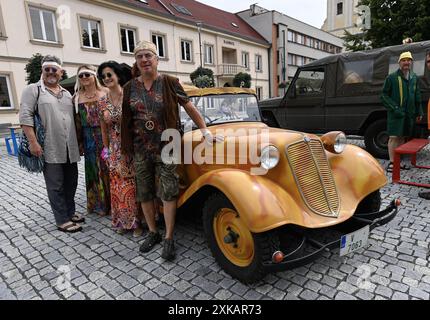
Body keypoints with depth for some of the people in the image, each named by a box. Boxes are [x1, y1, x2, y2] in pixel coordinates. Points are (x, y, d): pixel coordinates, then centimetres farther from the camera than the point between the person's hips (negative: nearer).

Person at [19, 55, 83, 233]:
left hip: (70, 148, 6)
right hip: (49, 149, -6)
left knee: (71, 182, 13)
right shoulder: (33, 89, -1)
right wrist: (33, 142, -17)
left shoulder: (66, 93, 17)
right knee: (56, 185, 2)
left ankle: (70, 212, 29)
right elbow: (25, 116, -9)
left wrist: (79, 142, 15)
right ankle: (62, 220, 12)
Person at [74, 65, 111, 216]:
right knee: (93, 171, 11)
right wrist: (79, 143, 5)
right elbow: (78, 123, 8)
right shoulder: (77, 98, 7)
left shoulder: (106, 93, -1)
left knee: (108, 169, 2)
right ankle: (99, 205, 26)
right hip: (89, 139, 3)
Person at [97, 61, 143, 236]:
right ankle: (122, 221, 27)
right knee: (117, 186, 10)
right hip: (115, 150, 4)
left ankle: (136, 221, 18)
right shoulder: (102, 102, 5)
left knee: (133, 184, 2)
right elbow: (104, 129, 11)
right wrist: (106, 149, 11)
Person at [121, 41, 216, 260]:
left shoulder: (169, 83, -3)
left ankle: (169, 239, 10)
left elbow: (189, 107, 0)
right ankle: (153, 233, 28)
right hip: (141, 149, 4)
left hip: (166, 147, -3)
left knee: (168, 192, -2)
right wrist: (126, 147, 9)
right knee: (144, 192, 10)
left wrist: (205, 130, -2)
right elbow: (126, 119, 8)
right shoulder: (130, 87, 5)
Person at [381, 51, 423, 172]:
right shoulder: (392, 77, -4)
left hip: (409, 113, 6)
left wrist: (419, 111, 15)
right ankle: (391, 162, -3)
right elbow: (384, 95, -6)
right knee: (394, 137, -8)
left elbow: (417, 96, 19)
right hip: (396, 113, -6)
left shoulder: (414, 77, 14)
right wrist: (395, 108, -15)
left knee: (402, 137, 10)